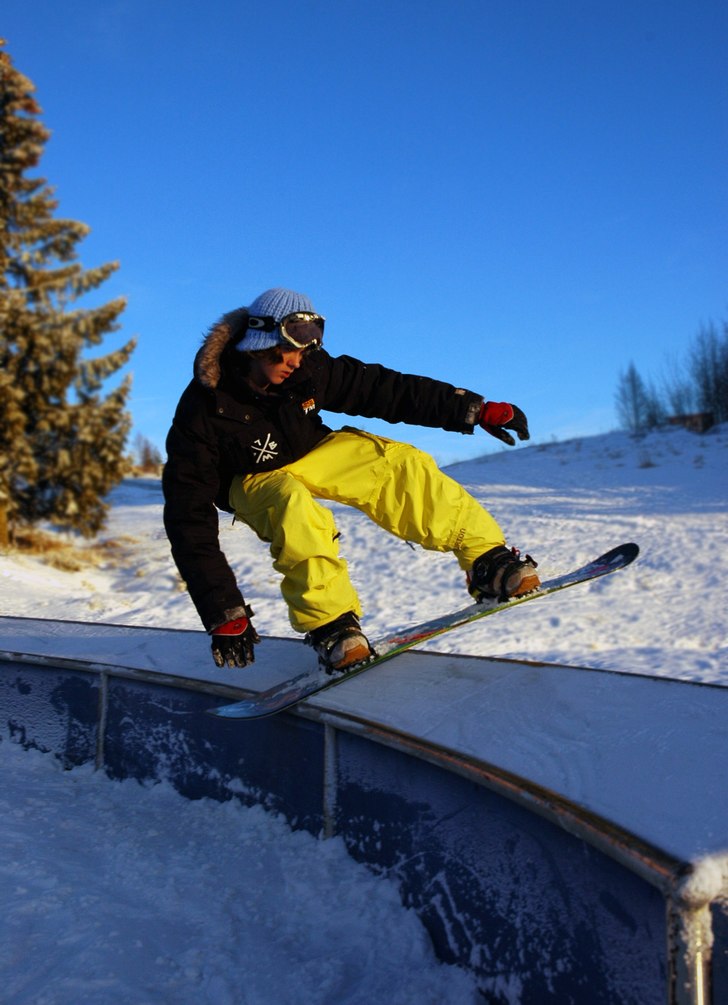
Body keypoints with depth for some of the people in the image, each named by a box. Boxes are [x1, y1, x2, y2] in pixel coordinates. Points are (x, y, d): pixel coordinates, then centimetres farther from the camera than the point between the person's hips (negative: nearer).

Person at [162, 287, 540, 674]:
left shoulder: (309, 369, -23)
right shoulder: (201, 413, -32)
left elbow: (386, 389, -17)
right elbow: (190, 519, -32)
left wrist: (476, 410, -20)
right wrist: (224, 614, -36)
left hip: (312, 454, 4)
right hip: (255, 481, -3)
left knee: (400, 464, -18)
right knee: (294, 508, -38)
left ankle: (485, 560, -12)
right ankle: (328, 621, -27)